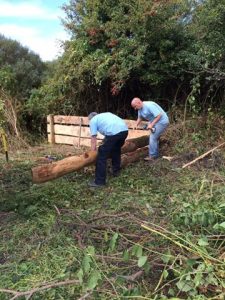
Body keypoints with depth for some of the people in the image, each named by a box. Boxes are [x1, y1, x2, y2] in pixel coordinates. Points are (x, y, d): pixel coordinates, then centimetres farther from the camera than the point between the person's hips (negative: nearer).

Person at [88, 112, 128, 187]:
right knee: (116, 150, 30)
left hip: (113, 132, -7)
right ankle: (116, 171, 42)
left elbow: (93, 139, 14)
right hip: (124, 129, 8)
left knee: (102, 155, 1)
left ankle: (99, 181, 4)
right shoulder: (106, 114, 37)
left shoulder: (93, 120, 18)